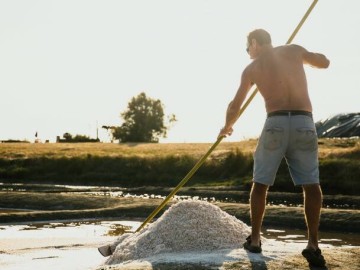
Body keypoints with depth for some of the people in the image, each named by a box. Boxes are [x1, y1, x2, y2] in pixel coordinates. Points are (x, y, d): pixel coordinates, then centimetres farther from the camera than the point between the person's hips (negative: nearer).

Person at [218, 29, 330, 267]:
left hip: (276, 123, 0)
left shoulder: (252, 68, 13)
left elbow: (235, 106, 15)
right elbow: (324, 62, 32)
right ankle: (313, 244, -10)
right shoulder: (294, 50, 16)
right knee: (311, 185, 3)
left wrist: (227, 126, 35)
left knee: (261, 183, 15)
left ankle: (255, 239, 21)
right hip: (304, 123, 1)